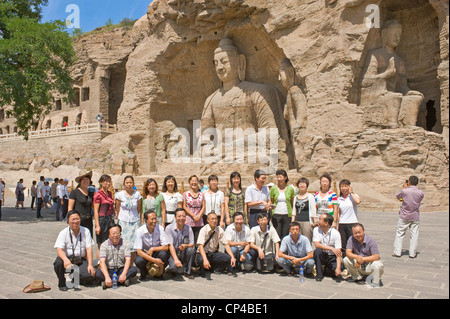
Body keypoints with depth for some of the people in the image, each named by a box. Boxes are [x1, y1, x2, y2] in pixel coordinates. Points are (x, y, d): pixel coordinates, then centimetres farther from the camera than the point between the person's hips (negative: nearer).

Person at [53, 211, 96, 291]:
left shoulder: (85, 231, 2)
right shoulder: (63, 233, -3)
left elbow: (89, 249, -2)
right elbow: (59, 249, -15)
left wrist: (90, 265, -14)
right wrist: (65, 259, -37)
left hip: (81, 260, 1)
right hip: (67, 259, -1)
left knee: (89, 275, -24)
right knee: (59, 262, -35)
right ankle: (61, 282, -4)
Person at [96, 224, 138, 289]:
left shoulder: (125, 244, -2)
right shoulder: (104, 245, -4)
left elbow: (128, 260, -11)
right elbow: (102, 262, -16)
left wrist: (124, 274, -29)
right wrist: (107, 277, -31)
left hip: (121, 269, 1)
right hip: (108, 270, -1)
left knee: (134, 270, -26)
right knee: (98, 273, -31)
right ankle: (123, 281, -29)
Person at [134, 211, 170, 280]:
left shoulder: (160, 229, -15)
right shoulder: (140, 231, -17)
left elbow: (166, 247, -14)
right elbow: (139, 251, -21)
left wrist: (152, 249, -25)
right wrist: (154, 260, -30)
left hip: (157, 253, 1)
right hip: (144, 254, 0)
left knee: (163, 254, -32)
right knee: (138, 261, -32)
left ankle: (159, 273, -1)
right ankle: (144, 273, 6)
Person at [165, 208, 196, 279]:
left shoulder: (188, 229, -3)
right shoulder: (169, 228, -11)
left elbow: (192, 244, -5)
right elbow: (170, 245, -16)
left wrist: (185, 246, -30)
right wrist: (176, 259, -29)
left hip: (184, 254, 3)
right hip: (173, 253, -3)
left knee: (191, 250, -29)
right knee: (175, 266, -33)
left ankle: (187, 271, -8)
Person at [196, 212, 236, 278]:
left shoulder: (220, 230, -4)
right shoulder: (203, 230, -16)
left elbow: (226, 244, -5)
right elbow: (200, 246, -26)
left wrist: (232, 257, -20)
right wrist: (205, 259, -42)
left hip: (214, 253, 4)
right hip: (204, 253, -3)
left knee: (228, 259, -23)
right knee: (201, 260, -38)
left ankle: (212, 269, -2)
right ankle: (202, 270, -3)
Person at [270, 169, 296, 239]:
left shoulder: (290, 189, 4)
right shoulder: (273, 188, 3)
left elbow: (293, 203, 10)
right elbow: (271, 203, 7)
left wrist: (293, 215, 2)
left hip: (287, 215, 1)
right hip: (276, 215, 0)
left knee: (285, 235, 3)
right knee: (277, 235, -3)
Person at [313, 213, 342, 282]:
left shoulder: (335, 233, -14)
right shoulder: (316, 230, -8)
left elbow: (338, 251, -18)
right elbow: (317, 244, -20)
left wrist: (338, 268, -28)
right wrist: (332, 248, -30)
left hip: (332, 257, -1)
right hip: (321, 256, 1)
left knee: (337, 274, -21)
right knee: (317, 250, -31)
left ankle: (329, 268, 16)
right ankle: (319, 274, -12)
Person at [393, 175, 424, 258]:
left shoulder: (405, 191, -16)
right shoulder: (421, 193, -6)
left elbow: (398, 196, 3)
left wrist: (404, 187, 14)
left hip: (404, 216, -2)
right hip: (415, 217, 2)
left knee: (399, 234, 7)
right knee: (414, 235, 9)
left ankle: (397, 252, 9)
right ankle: (412, 253, 13)